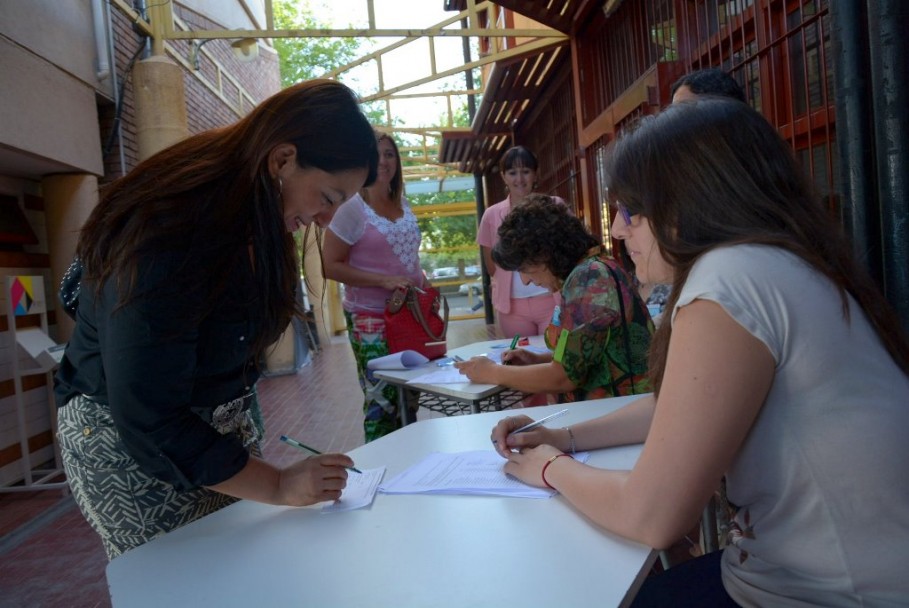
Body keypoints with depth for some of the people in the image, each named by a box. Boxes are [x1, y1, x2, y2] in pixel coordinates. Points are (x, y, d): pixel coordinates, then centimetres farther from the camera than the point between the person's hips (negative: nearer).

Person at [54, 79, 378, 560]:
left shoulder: (251, 223, -3)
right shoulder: (168, 240, -29)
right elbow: (149, 421, -26)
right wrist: (278, 486, -23)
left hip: (221, 420, 7)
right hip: (123, 436, -7)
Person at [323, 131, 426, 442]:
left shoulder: (404, 205, 10)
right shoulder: (351, 208, -10)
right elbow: (330, 265, -13)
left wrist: (424, 282, 4)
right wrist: (384, 281, -20)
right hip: (371, 318, -6)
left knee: (410, 398, 13)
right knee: (382, 401, -2)